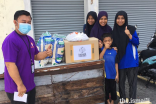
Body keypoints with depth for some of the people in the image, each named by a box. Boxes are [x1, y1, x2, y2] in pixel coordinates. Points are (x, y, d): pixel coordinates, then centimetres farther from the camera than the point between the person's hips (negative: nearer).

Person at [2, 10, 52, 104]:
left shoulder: (30, 39, 6)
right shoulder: (10, 40, -21)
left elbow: (36, 56, 14)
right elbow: (10, 65, -24)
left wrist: (46, 53, -7)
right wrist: (20, 85, -22)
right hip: (17, 88, -8)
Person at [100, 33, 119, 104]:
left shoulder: (114, 51, -1)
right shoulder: (102, 50, -6)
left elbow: (116, 63, 3)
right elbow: (100, 58, -25)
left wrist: (117, 74, 2)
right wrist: (105, 48, -29)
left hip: (113, 74, 1)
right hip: (105, 74, -1)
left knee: (113, 88, 13)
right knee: (106, 88, 12)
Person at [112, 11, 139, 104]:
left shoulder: (131, 29, -2)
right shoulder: (114, 31, 6)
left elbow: (137, 42, -5)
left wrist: (129, 35, -19)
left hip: (131, 60, -2)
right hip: (120, 60, 3)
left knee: (132, 80, 2)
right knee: (121, 80, 10)